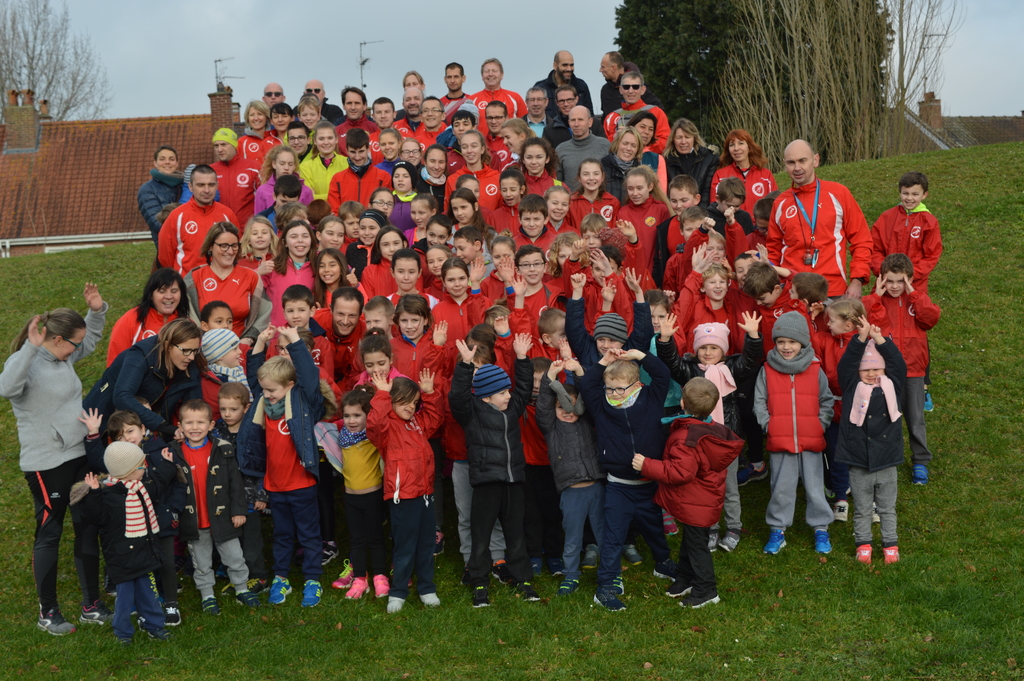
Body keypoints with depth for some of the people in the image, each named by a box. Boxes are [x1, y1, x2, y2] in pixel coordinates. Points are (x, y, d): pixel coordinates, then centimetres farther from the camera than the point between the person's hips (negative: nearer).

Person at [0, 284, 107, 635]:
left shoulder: (65, 356, 6)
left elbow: (91, 340, 25)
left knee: (88, 530, 13)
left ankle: (92, 605, 25)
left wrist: (97, 311, 8)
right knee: (49, 534, 6)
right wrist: (31, 347, -42)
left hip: (80, 456, 8)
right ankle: (48, 612, 22)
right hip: (46, 465, -8)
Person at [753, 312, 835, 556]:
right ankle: (777, 530, 22)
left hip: (811, 441, 0)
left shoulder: (815, 370, 0)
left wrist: (821, 425, -3)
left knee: (815, 487, 10)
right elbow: (759, 403, 3)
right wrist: (768, 425, -8)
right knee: (781, 488, 9)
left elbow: (826, 401, 8)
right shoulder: (767, 371, 0)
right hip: (779, 442, 0)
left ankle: (821, 528, 26)